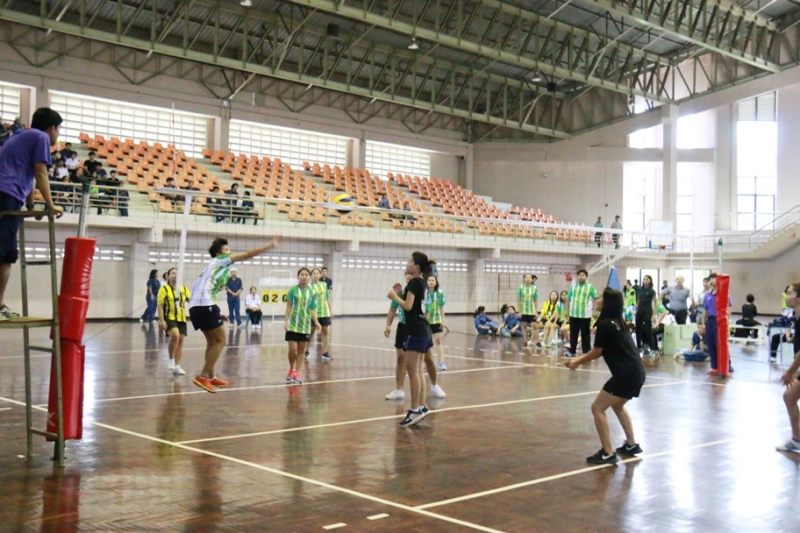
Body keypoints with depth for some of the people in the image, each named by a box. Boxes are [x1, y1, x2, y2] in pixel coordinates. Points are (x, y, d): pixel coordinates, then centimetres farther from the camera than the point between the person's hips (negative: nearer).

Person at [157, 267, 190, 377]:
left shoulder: (183, 289, 11)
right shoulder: (164, 289, -3)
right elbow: (160, 306, -6)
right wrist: (161, 320, -13)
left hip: (181, 319, 6)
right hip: (169, 318, -6)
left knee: (180, 340, 5)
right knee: (175, 335, -28)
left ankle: (177, 367, 13)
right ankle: (171, 360, -9)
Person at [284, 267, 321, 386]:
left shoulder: (312, 293, 1)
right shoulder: (293, 290, -4)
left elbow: (312, 309, 3)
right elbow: (289, 306, 0)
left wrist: (316, 322, -10)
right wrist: (286, 320, -7)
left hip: (305, 325, 2)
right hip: (293, 324, -2)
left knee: (301, 350, 6)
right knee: (292, 349, -6)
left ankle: (296, 374, 15)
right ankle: (291, 370, 20)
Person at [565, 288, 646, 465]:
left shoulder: (605, 324, -12)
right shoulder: (617, 323, 16)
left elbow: (596, 352, -4)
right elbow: (601, 351, 21)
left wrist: (577, 362, 12)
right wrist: (578, 359, 20)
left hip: (627, 374, -10)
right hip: (636, 372, 10)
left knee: (598, 408, -3)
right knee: (617, 405, 30)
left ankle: (608, 454, -3)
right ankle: (632, 445, 36)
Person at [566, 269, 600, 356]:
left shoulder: (590, 287, -2)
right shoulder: (573, 286, 8)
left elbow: (596, 299, -1)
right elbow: (568, 299, 14)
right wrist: (567, 311, 11)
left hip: (585, 315, -3)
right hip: (573, 314, 3)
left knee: (585, 334, 2)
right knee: (573, 333, 8)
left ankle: (587, 351, 9)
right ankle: (572, 351, 16)